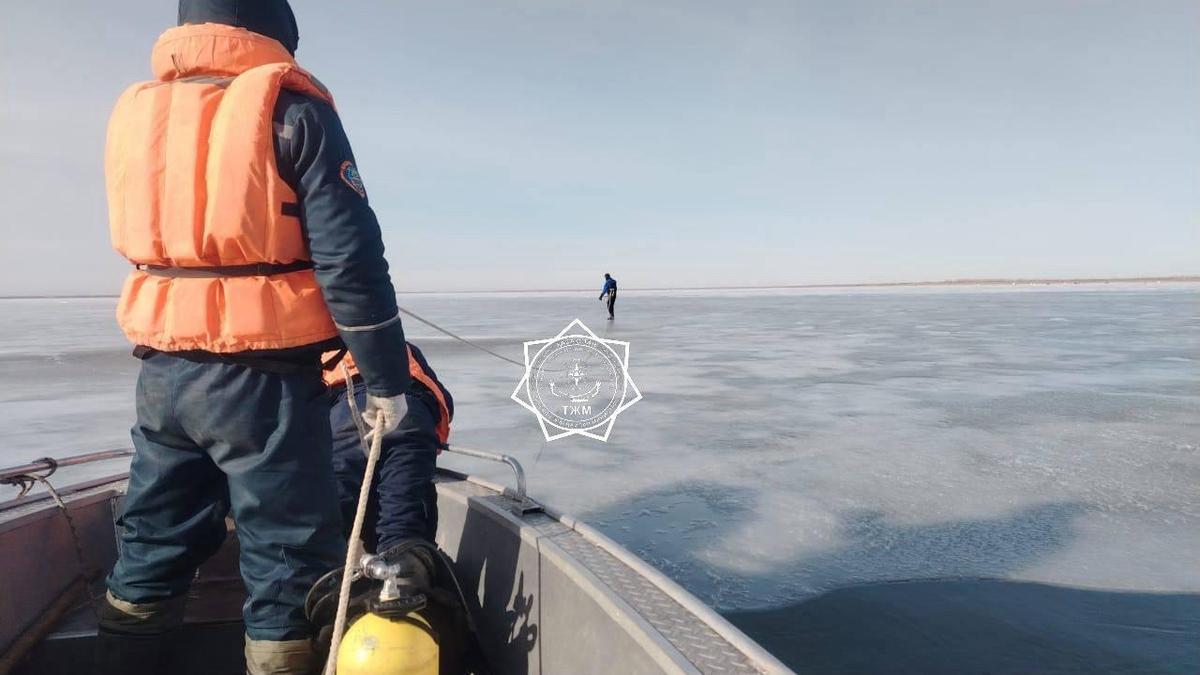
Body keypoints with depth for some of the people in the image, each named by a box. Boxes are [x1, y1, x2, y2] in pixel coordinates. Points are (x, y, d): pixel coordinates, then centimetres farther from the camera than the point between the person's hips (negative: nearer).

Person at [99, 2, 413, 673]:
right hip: (262, 378, -6)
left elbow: (146, 240, 20)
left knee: (153, 546, 21)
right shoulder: (290, 109, -7)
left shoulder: (134, 113, 12)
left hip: (163, 372, 7)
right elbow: (350, 258, -14)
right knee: (290, 557, 5)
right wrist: (387, 377, -9)